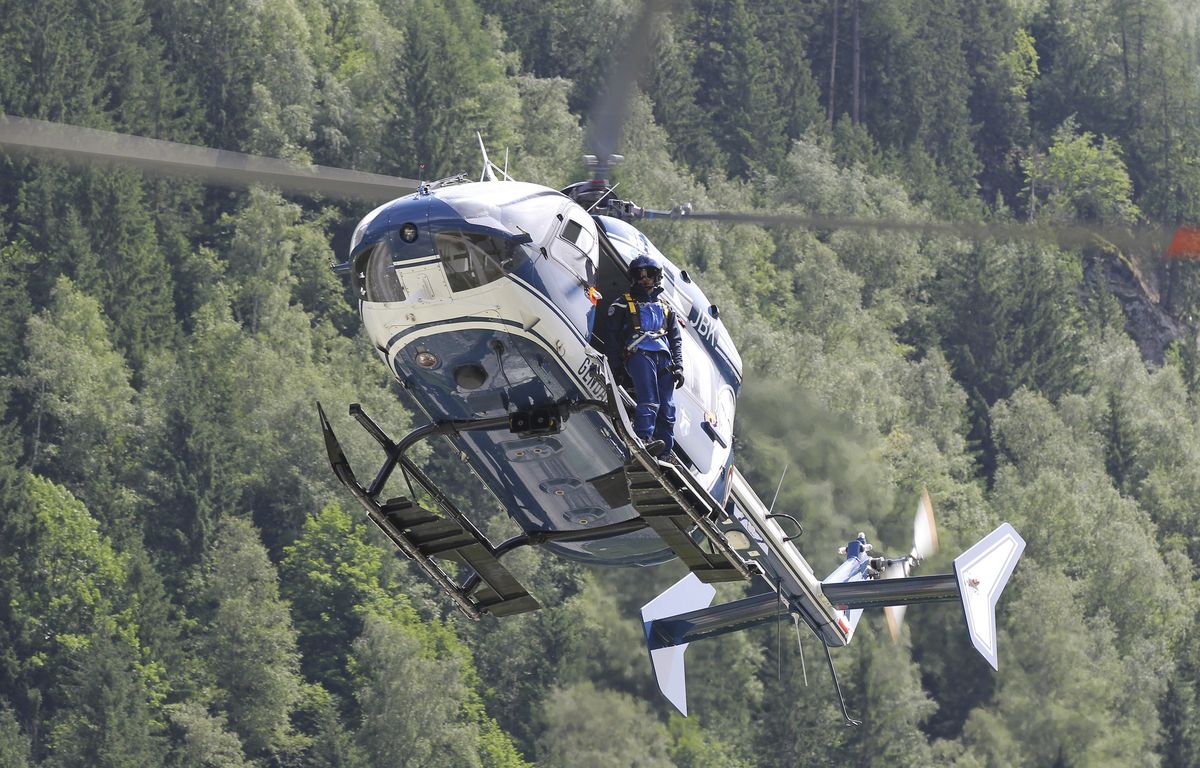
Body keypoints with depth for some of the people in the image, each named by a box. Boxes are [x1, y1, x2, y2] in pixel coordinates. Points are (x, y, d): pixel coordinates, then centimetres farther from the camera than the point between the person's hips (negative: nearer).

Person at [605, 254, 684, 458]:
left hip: (664, 358, 4)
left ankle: (666, 454, -3)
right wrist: (615, 368, -1)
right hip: (639, 355, -4)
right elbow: (612, 336, 9)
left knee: (667, 409, -3)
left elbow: (676, 341, 24)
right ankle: (644, 440, -37)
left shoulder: (665, 308, 26)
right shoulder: (623, 305, 14)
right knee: (649, 401, -25)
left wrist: (678, 367, 11)